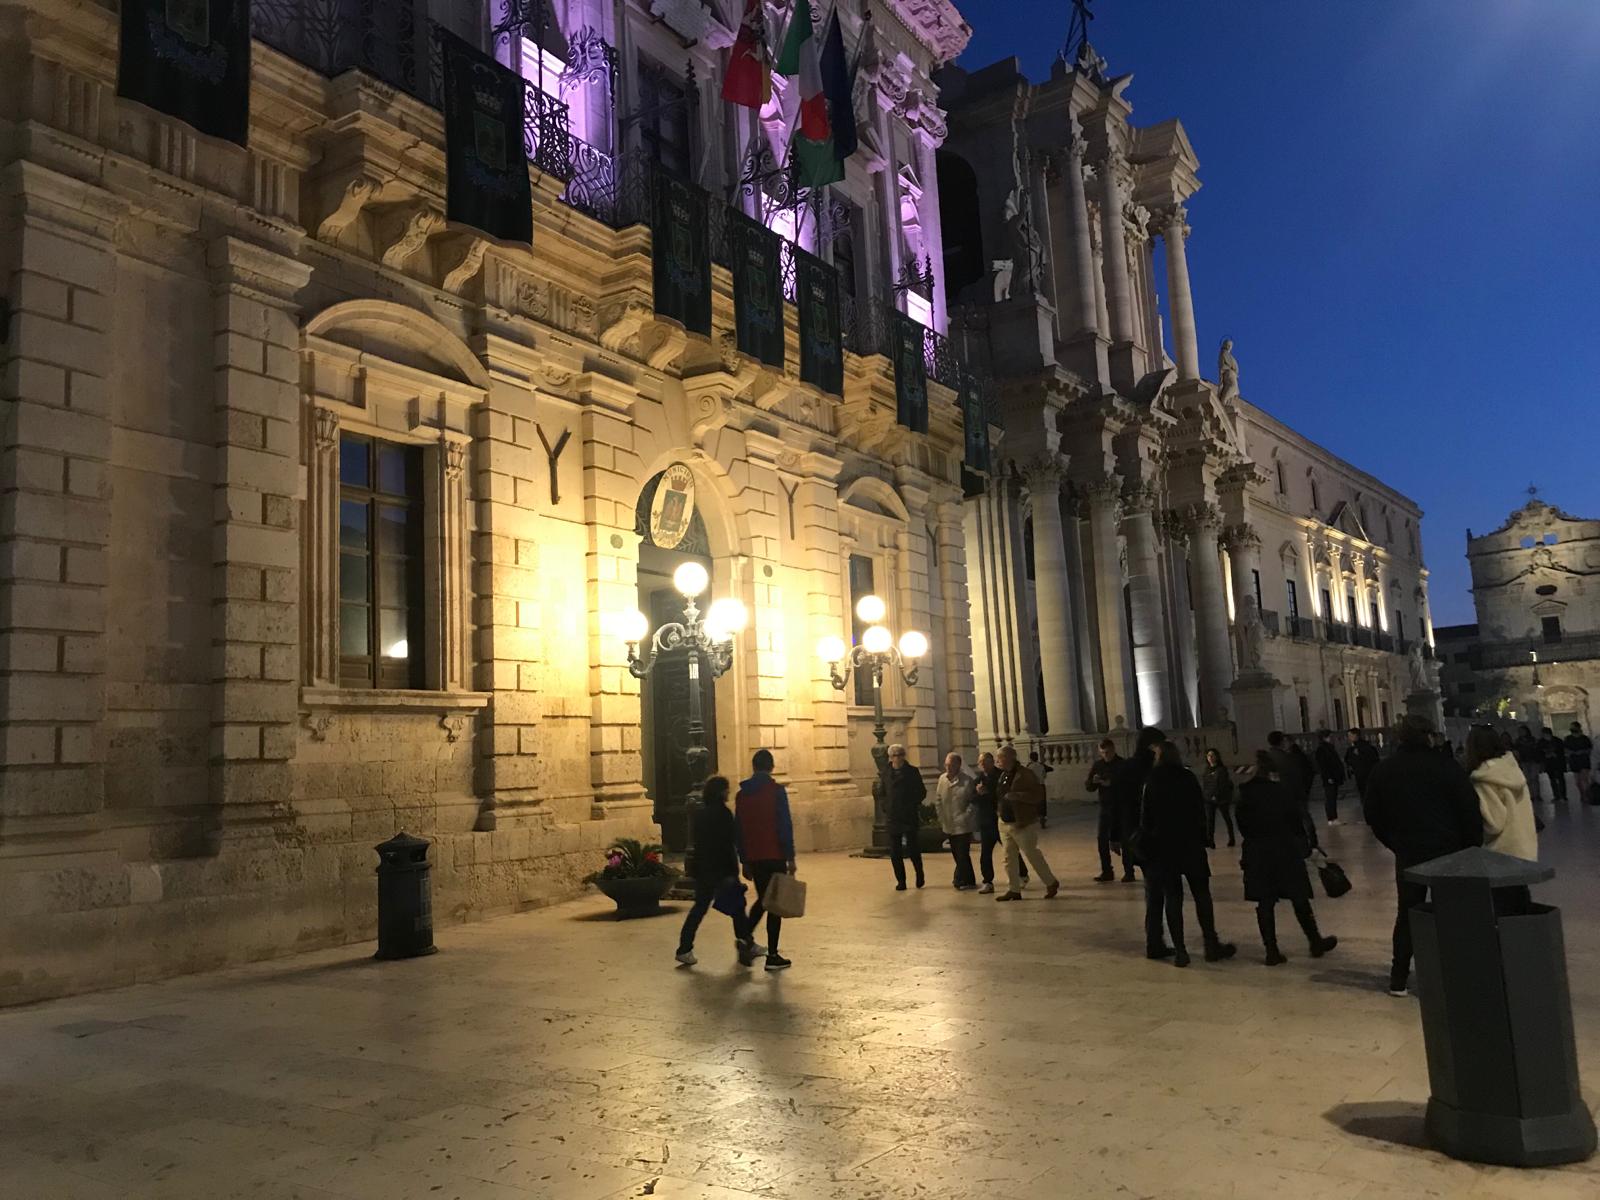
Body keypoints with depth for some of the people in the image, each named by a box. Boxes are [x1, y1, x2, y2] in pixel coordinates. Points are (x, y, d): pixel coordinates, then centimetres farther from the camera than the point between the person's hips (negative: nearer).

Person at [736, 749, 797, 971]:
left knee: (762, 899, 22)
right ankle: (772, 956, 2)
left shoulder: (742, 794, 7)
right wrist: (790, 857, -9)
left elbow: (738, 830, 10)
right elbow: (785, 825, -13)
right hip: (775, 856, -5)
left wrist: (744, 861, 16)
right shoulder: (777, 791, -9)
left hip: (753, 857, 5)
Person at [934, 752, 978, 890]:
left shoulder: (967, 780, -12)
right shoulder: (942, 779, 5)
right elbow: (938, 799, 12)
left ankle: (961, 881, 8)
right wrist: (941, 817, 7)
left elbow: (973, 802, -11)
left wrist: (966, 816, -16)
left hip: (963, 825, -6)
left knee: (962, 855, -4)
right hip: (949, 825, 6)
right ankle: (969, 881, 26)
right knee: (957, 854, 13)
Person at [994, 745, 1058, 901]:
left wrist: (1015, 795, -26)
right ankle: (1013, 890, 16)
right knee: (1009, 858, 9)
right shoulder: (1003, 775, 11)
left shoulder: (1025, 775, -14)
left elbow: (1038, 795, -21)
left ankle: (1051, 883, 18)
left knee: (1033, 855, 1)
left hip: (1023, 824, -8)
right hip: (1005, 823, 8)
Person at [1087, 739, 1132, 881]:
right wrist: (1093, 781, -15)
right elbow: (1089, 787, 6)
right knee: (1102, 839, 2)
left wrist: (1111, 783, -23)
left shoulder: (1123, 764, -7)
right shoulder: (1098, 765, 6)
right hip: (1105, 807, 5)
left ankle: (1128, 872, 8)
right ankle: (1106, 872, 12)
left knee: (1124, 840, 0)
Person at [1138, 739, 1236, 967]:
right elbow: (1200, 811, -2)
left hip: (1162, 846, 1)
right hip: (1190, 844, 0)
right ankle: (1211, 945, 12)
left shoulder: (1151, 782, -1)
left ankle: (1180, 950, 2)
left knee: (1172, 897, 4)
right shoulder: (1188, 778, -2)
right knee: (1201, 893, 10)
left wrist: (1147, 843, 6)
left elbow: (1145, 818, -2)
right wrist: (1202, 838, 5)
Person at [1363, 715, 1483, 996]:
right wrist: (1473, 847, 0)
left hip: (1407, 854, 2)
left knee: (1407, 915, 12)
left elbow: (1373, 815, 6)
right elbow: (1470, 811, -9)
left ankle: (1399, 979, 14)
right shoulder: (1446, 766, -8)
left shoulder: (1382, 771, 1)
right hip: (1448, 851, -2)